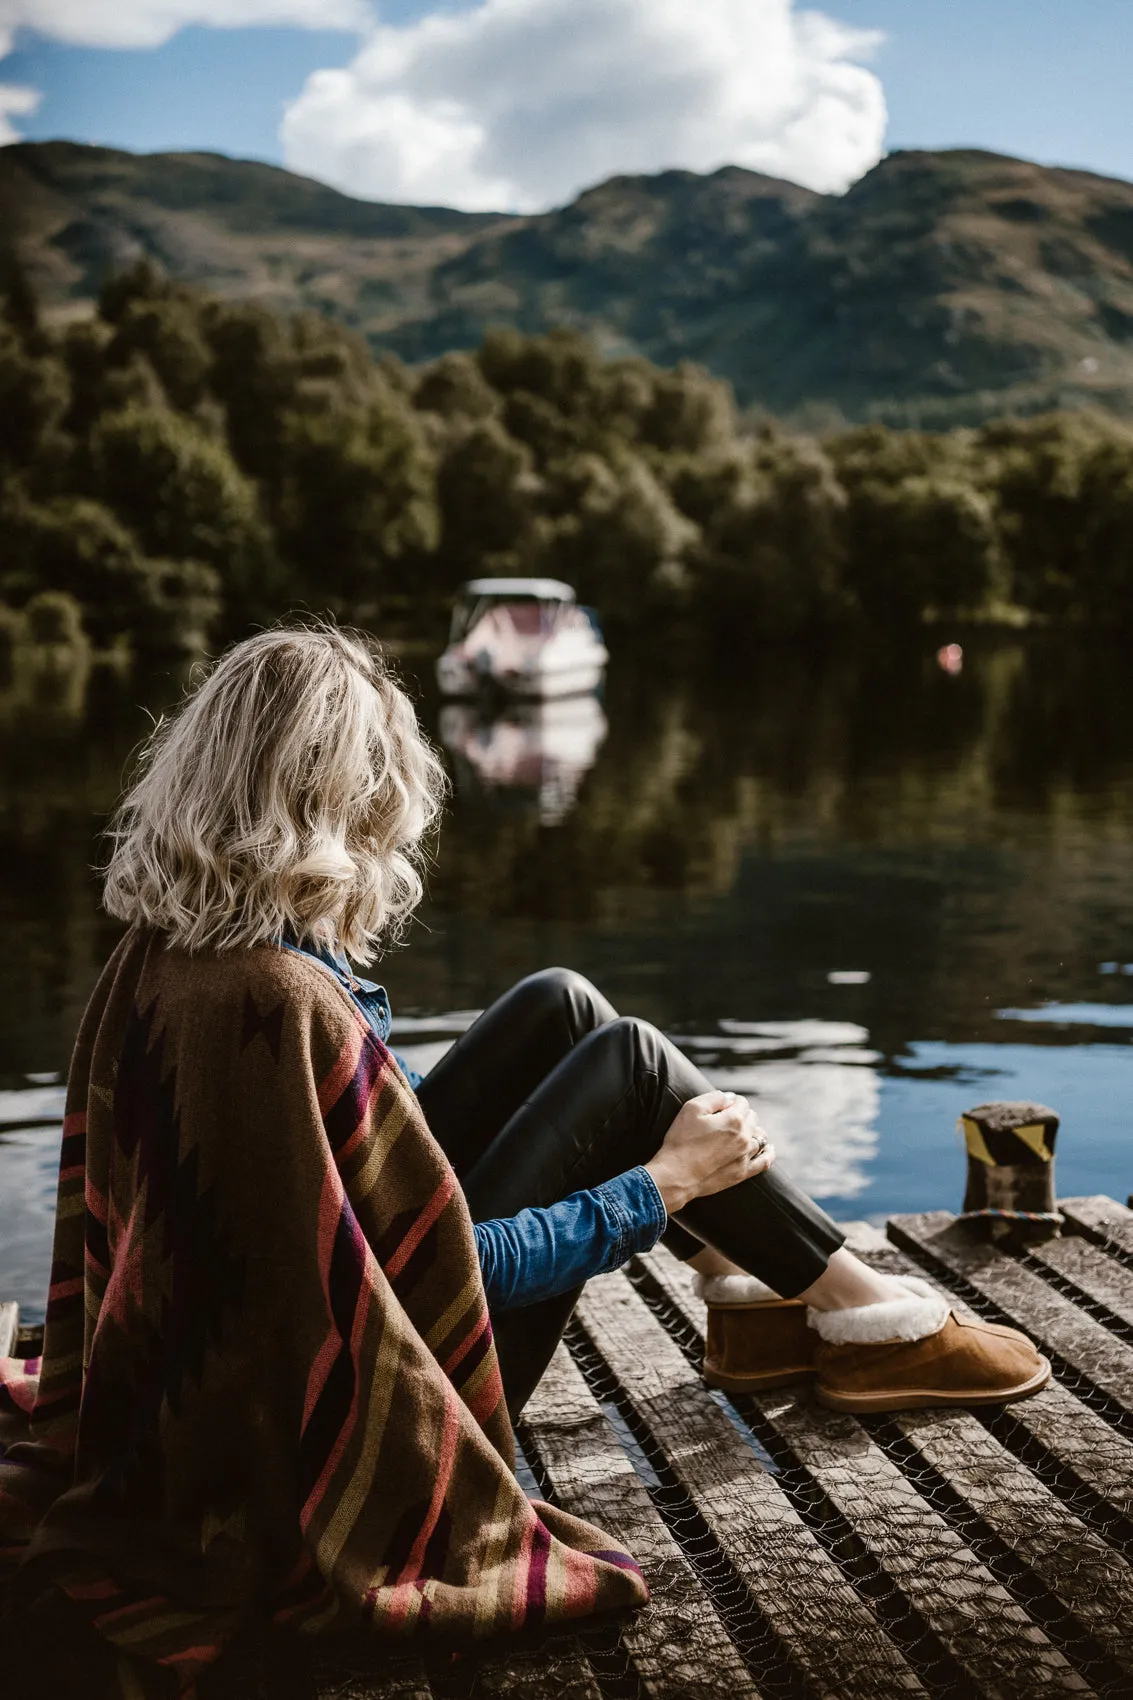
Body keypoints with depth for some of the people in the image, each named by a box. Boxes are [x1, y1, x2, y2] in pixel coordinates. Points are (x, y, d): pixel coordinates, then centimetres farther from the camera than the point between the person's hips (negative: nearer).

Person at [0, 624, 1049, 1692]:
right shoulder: (284, 1004, -33)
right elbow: (453, 1265, -23)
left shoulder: (160, 952, -5)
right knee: (628, 1061, -6)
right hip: (363, 1405, -8)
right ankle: (861, 1312, 9)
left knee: (560, 1008, 8)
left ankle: (753, 1296, 16)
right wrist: (663, 1181, -13)